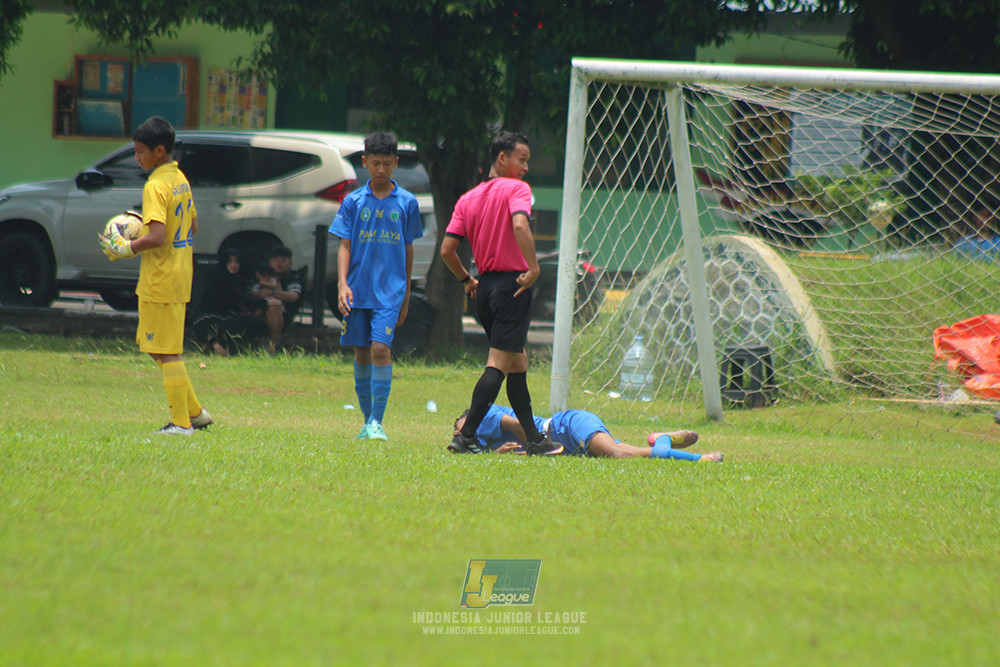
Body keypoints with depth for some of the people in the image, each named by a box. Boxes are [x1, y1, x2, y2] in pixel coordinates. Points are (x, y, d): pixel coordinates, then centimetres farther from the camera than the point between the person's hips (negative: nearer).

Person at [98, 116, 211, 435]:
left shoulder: (156, 186, -18)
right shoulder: (180, 179, 11)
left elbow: (157, 237, -27)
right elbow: (192, 227, 20)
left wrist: (126, 248, -14)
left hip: (160, 280, -10)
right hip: (180, 274, 10)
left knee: (167, 352, -4)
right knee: (157, 347, 18)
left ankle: (181, 423, -1)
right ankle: (194, 411, 19)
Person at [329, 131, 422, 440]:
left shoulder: (407, 203, 4)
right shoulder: (354, 201, 4)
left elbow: (408, 250, 11)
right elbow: (344, 246, 3)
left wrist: (406, 294, 15)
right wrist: (342, 284, -10)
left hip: (390, 291, -2)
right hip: (358, 291, 2)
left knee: (380, 348, -16)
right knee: (361, 354, 6)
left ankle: (378, 422, -11)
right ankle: (367, 420, 19)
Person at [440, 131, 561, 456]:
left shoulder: (467, 199, 12)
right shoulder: (516, 189, -7)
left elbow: (447, 250, 7)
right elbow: (520, 225, -27)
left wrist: (466, 280, 20)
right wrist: (534, 268, -22)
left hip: (485, 286, 7)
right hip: (512, 283, -7)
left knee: (517, 363, 16)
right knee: (499, 364, -6)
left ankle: (534, 439, 19)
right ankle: (466, 435, -13)